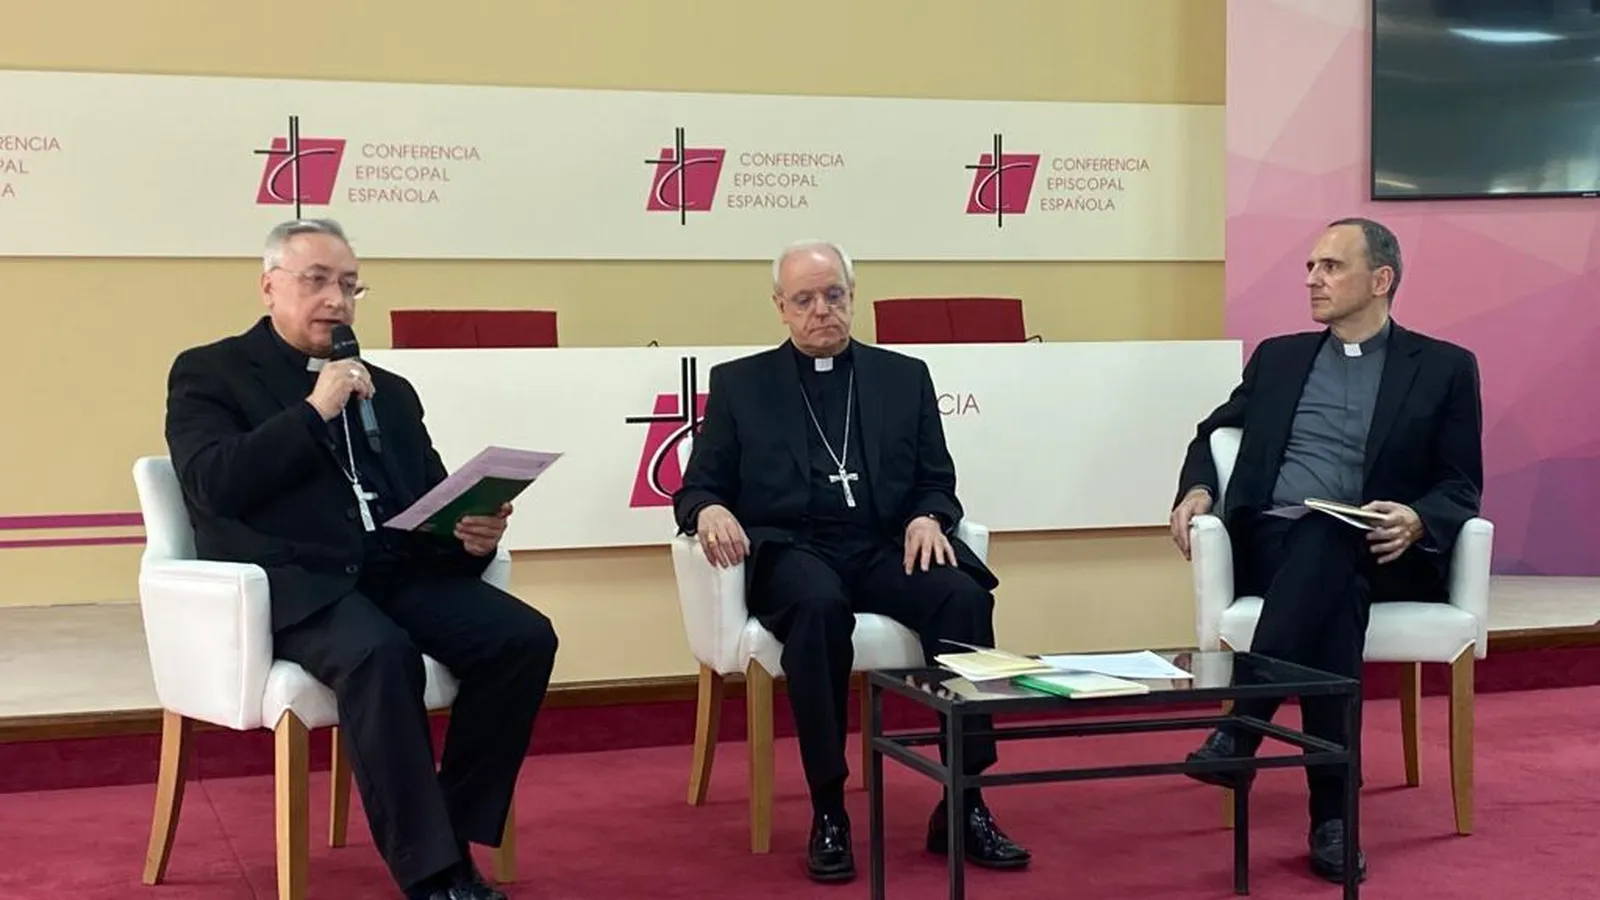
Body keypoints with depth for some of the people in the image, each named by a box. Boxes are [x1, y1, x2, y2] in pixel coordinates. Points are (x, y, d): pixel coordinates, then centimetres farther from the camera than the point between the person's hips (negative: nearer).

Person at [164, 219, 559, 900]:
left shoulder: (390, 391, 25)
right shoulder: (209, 373, 10)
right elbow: (212, 485, -7)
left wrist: (472, 533, -3)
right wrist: (313, 411, -8)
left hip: (396, 571, 6)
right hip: (289, 579, -5)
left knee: (525, 636, -20)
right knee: (381, 653, -37)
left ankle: (453, 838, -9)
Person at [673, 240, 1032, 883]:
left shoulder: (904, 376, 18)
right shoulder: (739, 383, 14)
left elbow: (937, 482, 15)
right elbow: (699, 487, 10)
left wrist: (928, 518, -9)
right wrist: (710, 511, -15)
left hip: (886, 547, 2)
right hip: (790, 550, -2)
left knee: (966, 598, -29)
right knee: (819, 605, -37)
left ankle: (962, 804, -22)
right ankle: (828, 811, -28)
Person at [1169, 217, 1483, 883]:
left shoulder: (1445, 367, 10)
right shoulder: (1278, 357, 21)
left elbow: (1462, 489, 5)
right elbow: (1213, 433, 27)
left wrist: (1416, 521, -19)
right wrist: (1196, 490, 4)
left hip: (1375, 554, -2)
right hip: (1271, 543, 2)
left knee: (1324, 539, -39)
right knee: (1337, 593, -35)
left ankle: (1241, 727, -44)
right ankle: (1333, 812, -40)